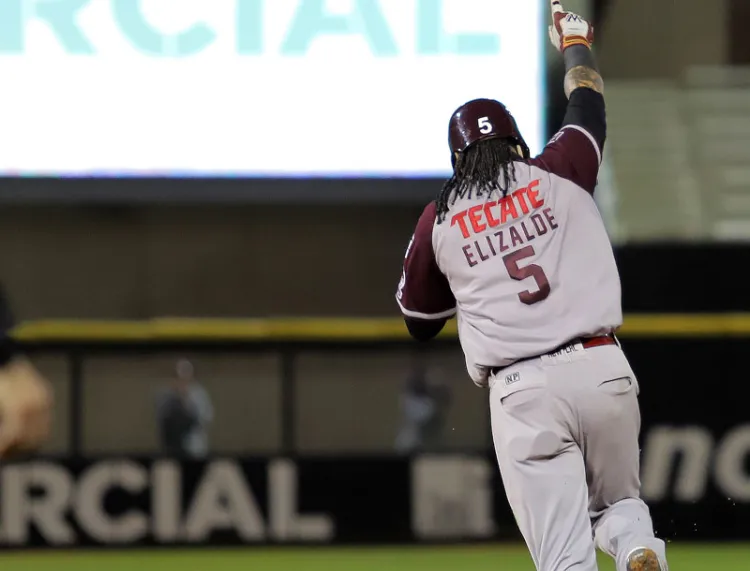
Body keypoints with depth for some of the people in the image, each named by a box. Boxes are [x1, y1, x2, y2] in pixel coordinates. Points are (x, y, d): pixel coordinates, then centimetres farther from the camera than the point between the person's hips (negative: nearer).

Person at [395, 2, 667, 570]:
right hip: (602, 369, 1)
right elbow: (588, 103, 30)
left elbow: (419, 324, 22)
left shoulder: (439, 222, 11)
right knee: (618, 501, 22)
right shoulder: (559, 174, 9)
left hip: (521, 391, -1)